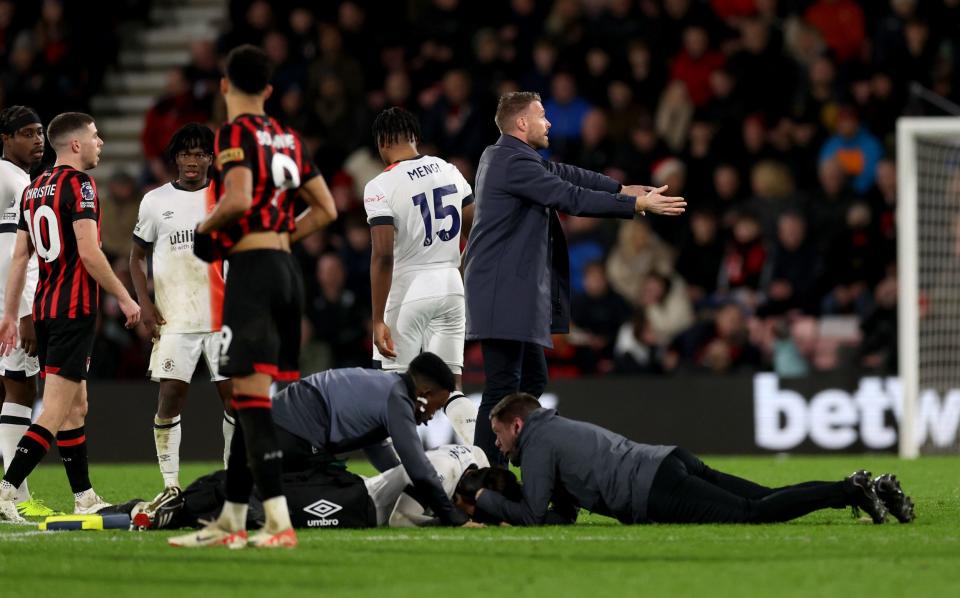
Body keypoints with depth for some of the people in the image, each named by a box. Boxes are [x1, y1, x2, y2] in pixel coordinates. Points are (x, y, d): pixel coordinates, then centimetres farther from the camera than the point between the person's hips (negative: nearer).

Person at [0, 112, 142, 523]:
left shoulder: (34, 189, 14)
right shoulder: (79, 184, -11)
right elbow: (89, 253, -18)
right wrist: (124, 298, -10)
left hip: (45, 308, 9)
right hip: (74, 310, -9)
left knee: (76, 407, 15)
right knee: (56, 412, -10)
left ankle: (85, 498, 20)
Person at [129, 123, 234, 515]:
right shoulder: (156, 201, 6)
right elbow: (137, 257, 12)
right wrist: (145, 304, -1)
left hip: (223, 317, 1)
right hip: (175, 318, -1)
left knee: (233, 394, -1)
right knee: (171, 396, -6)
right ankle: (170, 486, 1)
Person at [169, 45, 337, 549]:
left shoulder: (235, 134, -7)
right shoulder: (287, 138, 15)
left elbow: (239, 199, -22)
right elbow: (325, 209, 19)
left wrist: (206, 229, -5)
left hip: (252, 270, -8)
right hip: (287, 269, 8)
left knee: (251, 397, -11)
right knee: (249, 398, 13)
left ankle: (279, 524, -19)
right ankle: (231, 521, 19)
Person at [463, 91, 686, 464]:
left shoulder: (506, 156, 17)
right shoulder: (514, 163, -15)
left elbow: (564, 175, 21)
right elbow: (571, 198, -17)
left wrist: (621, 189, 16)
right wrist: (637, 205, -12)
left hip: (514, 290, 11)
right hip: (504, 291, -11)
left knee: (533, 378, 15)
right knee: (503, 385, -12)